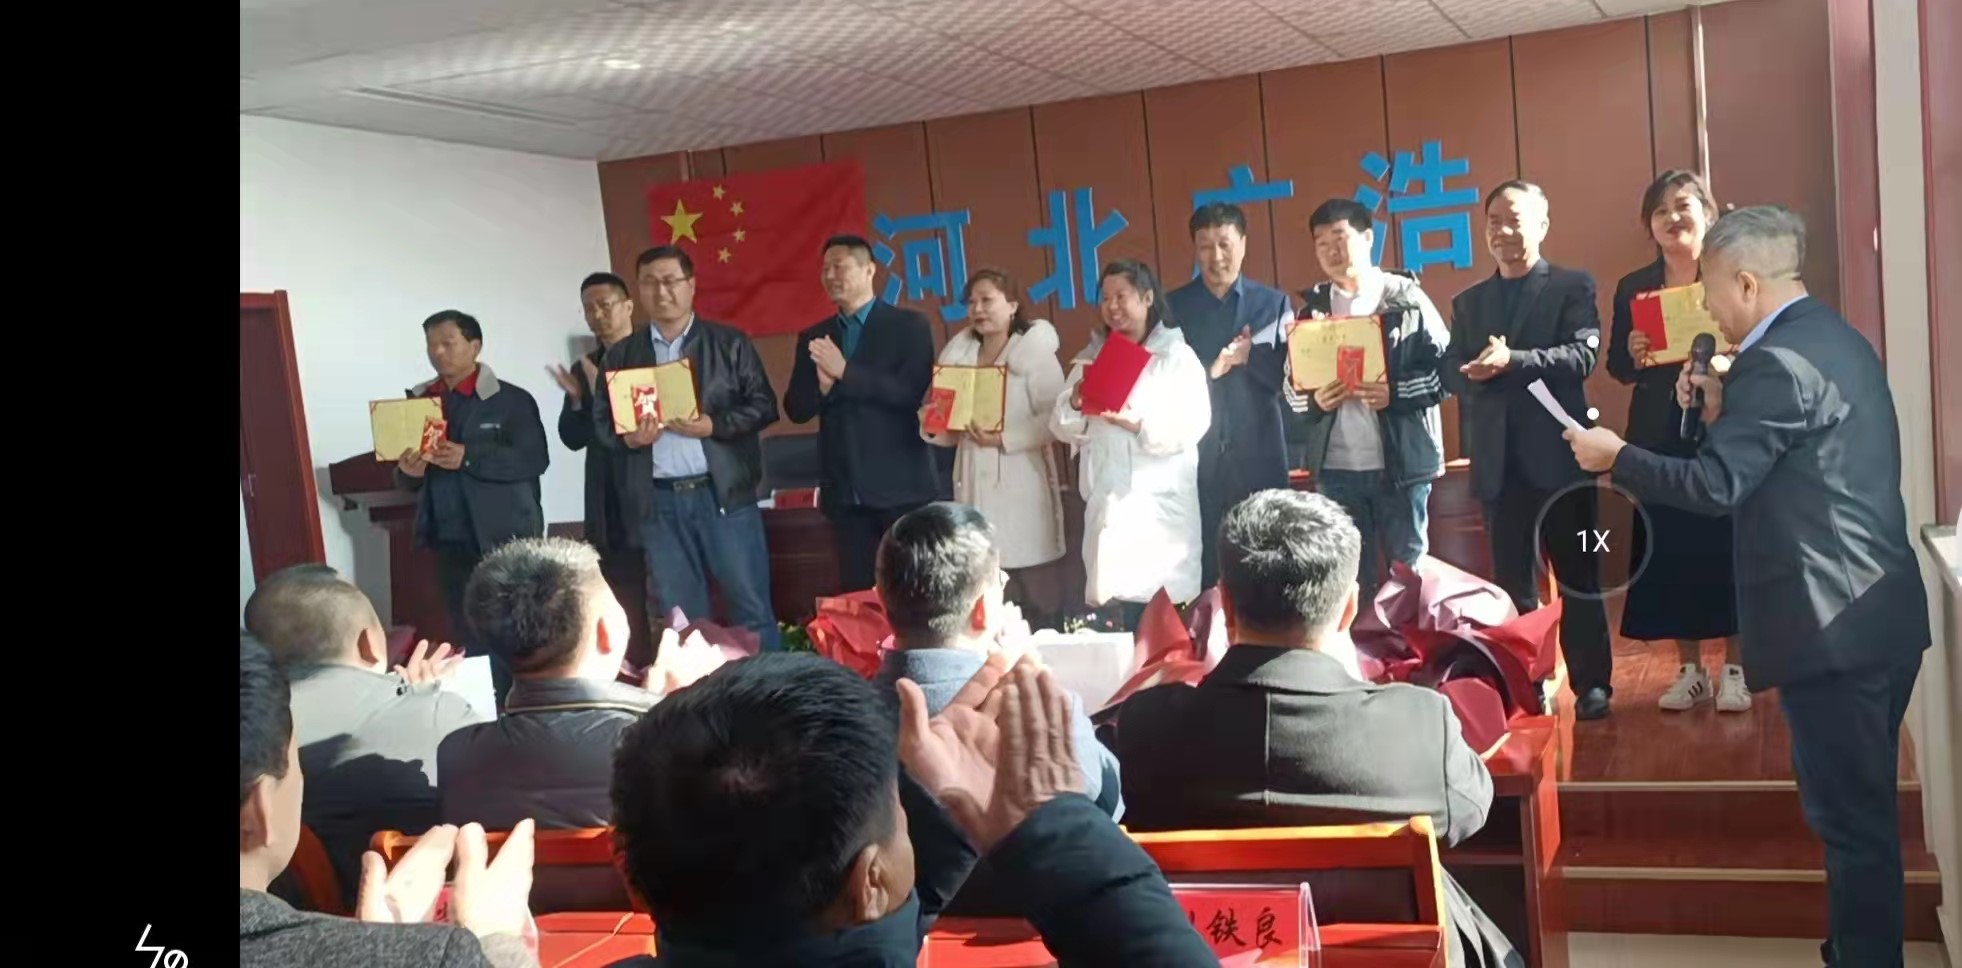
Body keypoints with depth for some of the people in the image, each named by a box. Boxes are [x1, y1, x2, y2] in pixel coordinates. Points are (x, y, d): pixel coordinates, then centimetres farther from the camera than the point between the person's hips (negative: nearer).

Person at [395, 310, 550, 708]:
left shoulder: (511, 400, -3)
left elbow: (534, 459, -13)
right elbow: (406, 478, 14)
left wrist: (469, 458, -22)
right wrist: (408, 471, -10)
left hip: (504, 541, -5)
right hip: (449, 544, 5)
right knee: (467, 640, 10)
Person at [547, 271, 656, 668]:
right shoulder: (582, 369, 13)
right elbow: (573, 438, 8)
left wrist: (604, 394, -16)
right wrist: (578, 399, -10)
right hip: (608, 506, 5)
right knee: (622, 602, 7)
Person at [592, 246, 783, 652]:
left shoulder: (730, 343, 5)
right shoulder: (620, 355, 11)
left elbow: (763, 405, 1)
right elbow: (602, 421, 10)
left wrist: (714, 425, -15)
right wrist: (627, 437, -12)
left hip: (724, 493, -2)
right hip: (658, 502, 2)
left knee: (752, 609, 1)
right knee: (680, 618, 8)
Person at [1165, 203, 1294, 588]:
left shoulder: (1274, 304, 8)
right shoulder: (1173, 306, 6)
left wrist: (1250, 356, -13)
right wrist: (1209, 370, -16)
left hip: (1258, 455, 1)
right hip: (1196, 456, -1)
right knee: (1200, 563, 0)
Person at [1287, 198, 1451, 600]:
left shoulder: (1406, 298, 0)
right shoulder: (1312, 308, 10)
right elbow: (1291, 384, 10)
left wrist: (1396, 394, -18)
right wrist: (1312, 400, -11)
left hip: (1400, 462, -3)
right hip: (1335, 466, 3)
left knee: (1409, 565, 8)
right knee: (1350, 573, 11)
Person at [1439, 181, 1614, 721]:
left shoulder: (1573, 287, 2)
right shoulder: (1468, 302, 15)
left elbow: (1581, 355, -13)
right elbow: (1451, 372, 5)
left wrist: (1512, 362, -25)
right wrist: (1477, 372, -18)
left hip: (1557, 454, -4)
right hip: (1498, 461, 4)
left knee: (1577, 575, 6)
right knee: (1510, 581, 10)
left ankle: (1591, 684, 14)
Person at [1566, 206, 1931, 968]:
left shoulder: (1778, 361, -18)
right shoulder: (1833, 337, 13)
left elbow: (1715, 485, -21)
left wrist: (1614, 457, -9)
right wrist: (1724, 411, 10)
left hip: (1830, 622, -10)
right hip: (1875, 611, 10)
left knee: (1848, 811, 0)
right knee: (1864, 803, 20)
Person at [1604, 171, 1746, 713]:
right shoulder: (1633, 288, 9)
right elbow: (1617, 368, 9)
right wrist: (1633, 356, -12)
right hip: (1659, 440, 3)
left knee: (1727, 545, 1)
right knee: (1670, 548, 4)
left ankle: (1733, 668, 14)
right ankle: (1689, 669, 17)